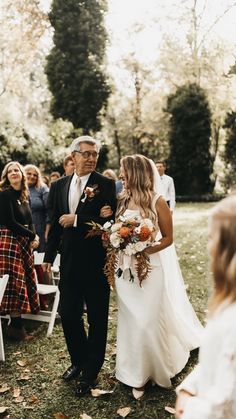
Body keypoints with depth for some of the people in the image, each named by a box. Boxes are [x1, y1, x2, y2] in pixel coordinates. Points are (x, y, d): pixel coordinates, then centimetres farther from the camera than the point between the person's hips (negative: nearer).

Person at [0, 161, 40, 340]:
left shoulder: (25, 196, 13)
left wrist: (33, 238, -5)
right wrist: (33, 236, -9)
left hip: (25, 243, 8)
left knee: (27, 279, 7)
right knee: (14, 281, -7)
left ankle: (18, 322, 17)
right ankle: (16, 325, 2)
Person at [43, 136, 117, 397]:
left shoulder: (105, 184, -7)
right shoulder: (59, 186, 7)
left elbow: (110, 219, -17)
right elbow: (55, 224, 12)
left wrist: (76, 219, -17)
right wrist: (49, 256, 13)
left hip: (96, 262, -4)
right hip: (69, 263, 5)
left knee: (97, 319, 9)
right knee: (68, 315, 14)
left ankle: (91, 371, 27)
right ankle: (78, 361, 38)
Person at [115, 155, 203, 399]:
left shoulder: (157, 201, -10)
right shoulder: (123, 201, 4)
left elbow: (168, 238, -5)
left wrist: (145, 250, -19)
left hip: (149, 267, -5)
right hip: (125, 269, 5)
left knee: (147, 321, 0)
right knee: (130, 321, 11)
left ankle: (152, 370, 25)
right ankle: (136, 374, 30)